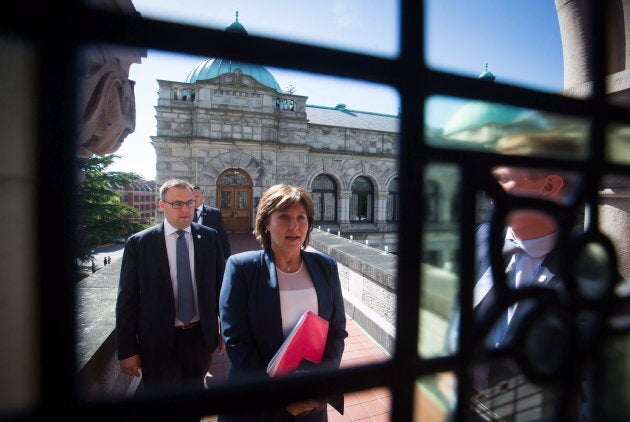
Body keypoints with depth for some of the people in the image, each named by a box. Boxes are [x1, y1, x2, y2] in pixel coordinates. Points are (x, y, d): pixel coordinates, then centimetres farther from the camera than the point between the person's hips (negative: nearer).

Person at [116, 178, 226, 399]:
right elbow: (127, 299, -5)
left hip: (201, 337, 2)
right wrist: (127, 350, -4)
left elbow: (220, 284, 0)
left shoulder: (210, 237, -6)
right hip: (158, 341, -2)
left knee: (194, 391, 23)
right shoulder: (138, 243, -9)